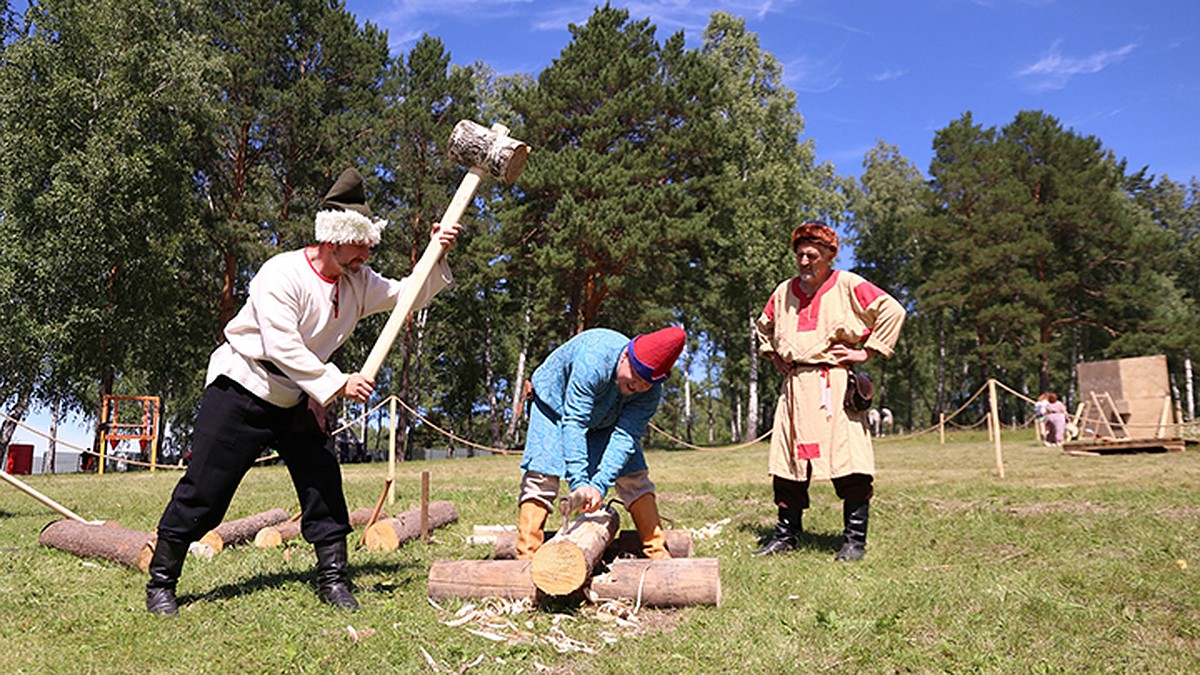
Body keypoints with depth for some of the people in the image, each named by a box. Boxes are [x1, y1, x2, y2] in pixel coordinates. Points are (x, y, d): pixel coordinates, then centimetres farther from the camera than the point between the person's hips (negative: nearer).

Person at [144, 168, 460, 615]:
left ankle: (333, 580, 9)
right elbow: (283, 348, -27)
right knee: (203, 490, -2)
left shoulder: (358, 283, 1)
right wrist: (338, 384, -30)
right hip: (239, 391, -6)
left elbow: (408, 296, 7)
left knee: (324, 483, -1)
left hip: (296, 401, 6)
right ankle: (160, 583, 14)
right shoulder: (282, 274, -21)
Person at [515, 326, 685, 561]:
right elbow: (573, 423, -44)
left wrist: (600, 486, -45)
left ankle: (658, 554, 2)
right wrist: (579, 483, -50)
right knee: (541, 476, -19)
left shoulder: (651, 393, -27)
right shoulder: (593, 360, -43)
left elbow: (625, 437, -32)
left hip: (605, 422, 4)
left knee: (635, 477, -6)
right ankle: (526, 556, -15)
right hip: (554, 405, -4)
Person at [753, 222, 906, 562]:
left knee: (847, 457, -9)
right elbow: (764, 325, 33)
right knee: (788, 458, 5)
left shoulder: (848, 286, 0)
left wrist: (867, 351, -5)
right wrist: (773, 354, 18)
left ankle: (855, 539, 1)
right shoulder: (784, 292, 14)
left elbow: (892, 311, -3)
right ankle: (786, 535, 16)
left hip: (834, 384, -5)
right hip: (795, 385, 5)